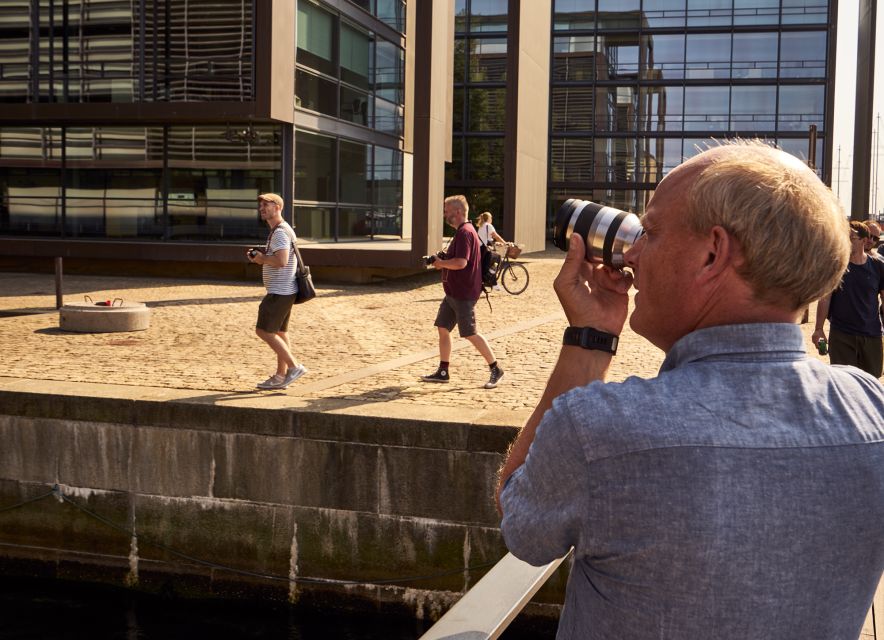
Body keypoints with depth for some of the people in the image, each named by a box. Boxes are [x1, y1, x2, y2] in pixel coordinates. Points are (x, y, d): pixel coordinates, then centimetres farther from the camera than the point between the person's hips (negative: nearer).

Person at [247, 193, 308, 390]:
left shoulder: (280, 232, -16)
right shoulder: (278, 231, 18)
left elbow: (281, 261, -29)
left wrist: (262, 258, -13)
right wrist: (260, 257, 8)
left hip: (279, 292, -11)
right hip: (284, 290, 11)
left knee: (264, 331, -8)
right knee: (279, 332, 14)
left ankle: (294, 367, -6)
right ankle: (281, 376, 19)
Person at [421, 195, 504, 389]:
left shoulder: (464, 232, -18)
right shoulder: (462, 232, 16)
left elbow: (461, 262, -29)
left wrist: (441, 263, -13)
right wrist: (442, 262, 9)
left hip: (463, 294, -10)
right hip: (453, 292, 10)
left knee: (469, 333, -5)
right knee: (443, 328, 9)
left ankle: (496, 370, 5)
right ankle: (442, 372, 15)